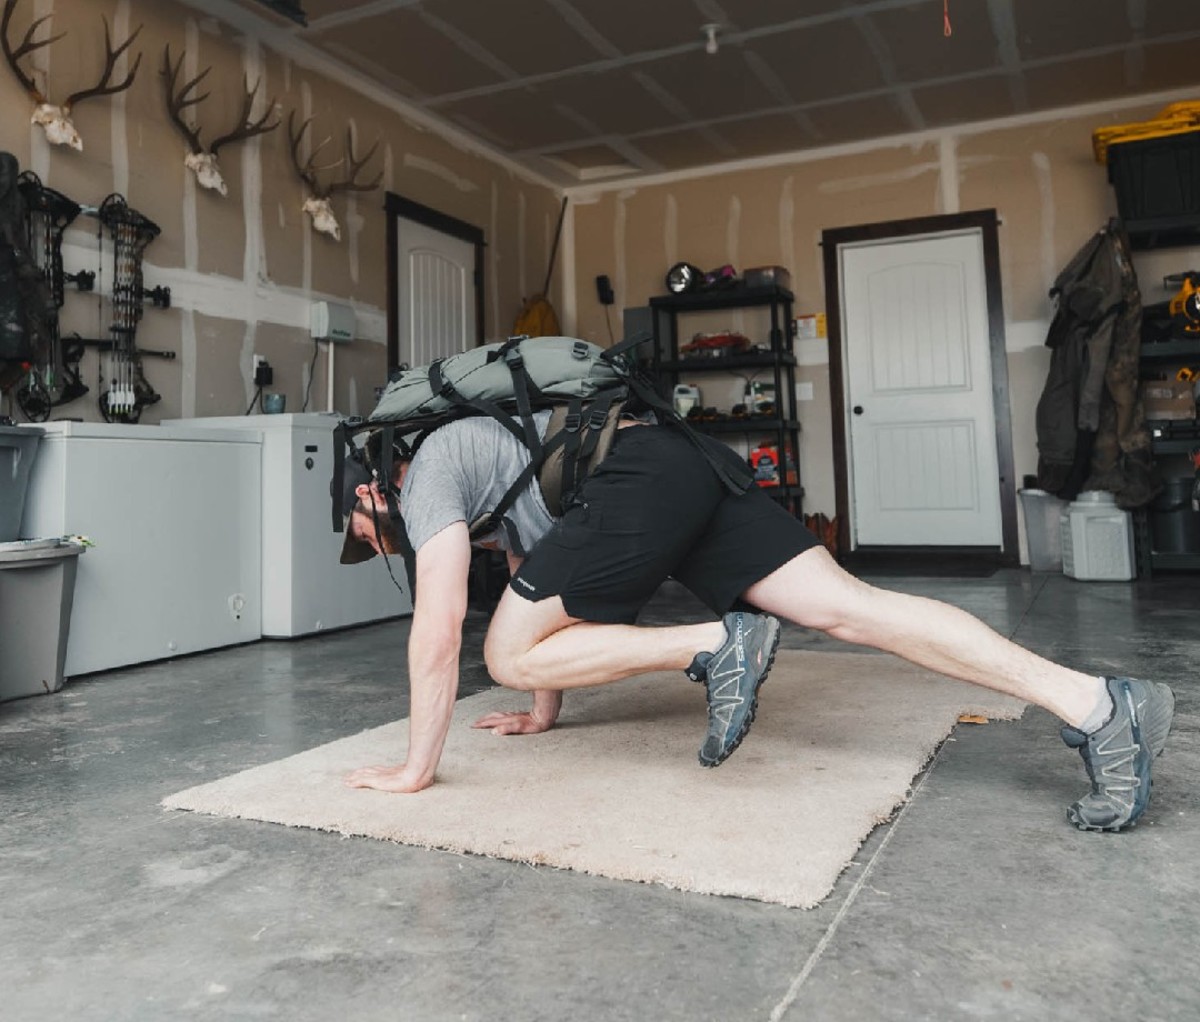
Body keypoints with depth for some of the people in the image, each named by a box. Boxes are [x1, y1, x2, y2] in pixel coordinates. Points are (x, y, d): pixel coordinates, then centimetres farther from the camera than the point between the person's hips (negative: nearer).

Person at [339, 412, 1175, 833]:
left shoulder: (428, 477, 7)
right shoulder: (472, 465, 35)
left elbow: (438, 630, -3)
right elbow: (540, 579, 37)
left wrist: (417, 768, 5)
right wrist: (545, 714, 41)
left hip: (638, 483, -9)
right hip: (692, 467, 9)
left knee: (506, 654, -1)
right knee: (848, 606, -4)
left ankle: (710, 646, -11)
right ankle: (1096, 705, -12)